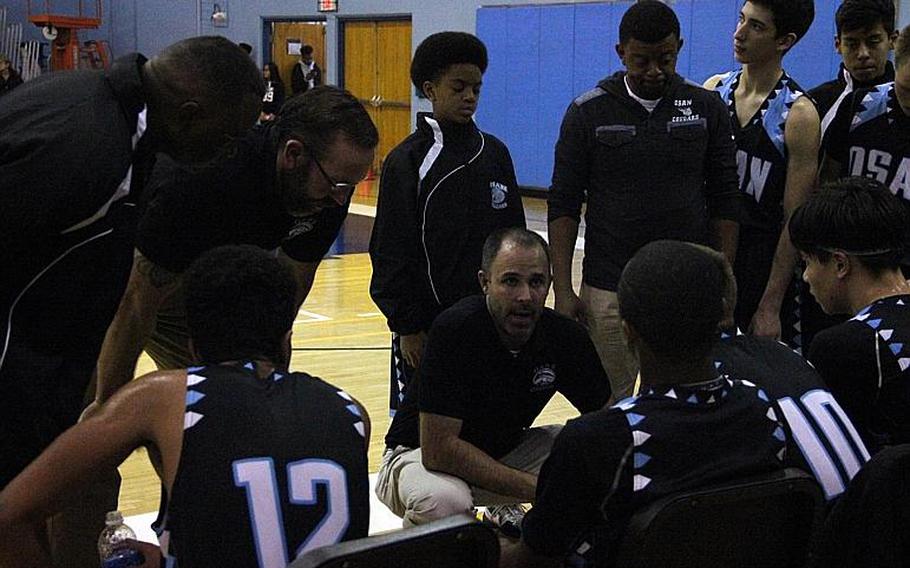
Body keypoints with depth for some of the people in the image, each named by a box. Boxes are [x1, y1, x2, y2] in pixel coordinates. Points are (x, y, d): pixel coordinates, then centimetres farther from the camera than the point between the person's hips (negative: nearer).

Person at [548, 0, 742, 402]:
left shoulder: (706, 109, 3)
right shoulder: (588, 112, -1)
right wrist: (562, 290, -6)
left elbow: (725, 203, 6)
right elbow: (563, 206, 0)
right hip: (608, 291, -1)